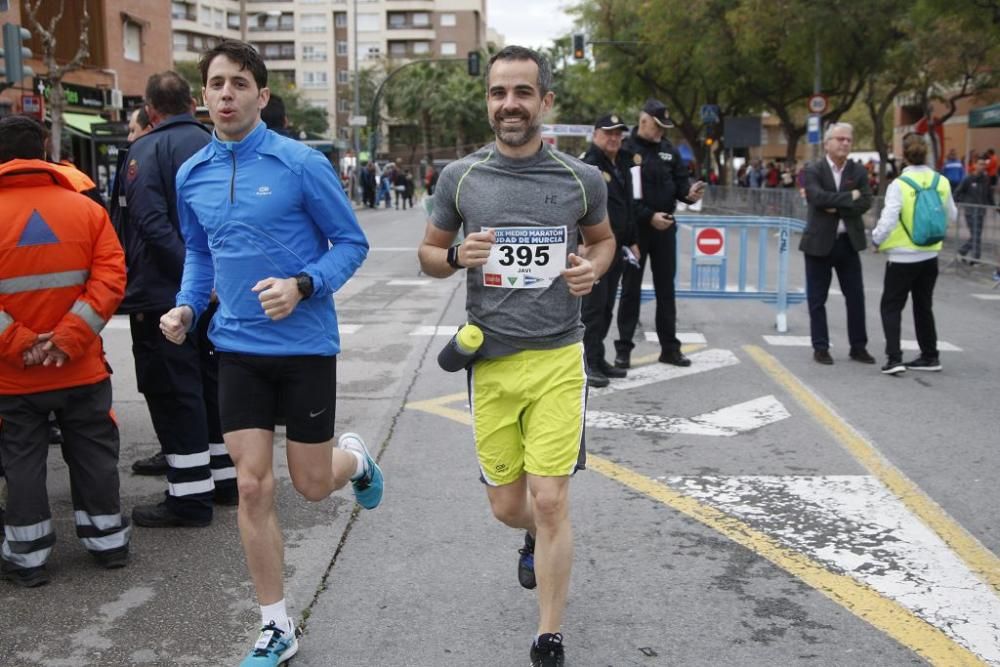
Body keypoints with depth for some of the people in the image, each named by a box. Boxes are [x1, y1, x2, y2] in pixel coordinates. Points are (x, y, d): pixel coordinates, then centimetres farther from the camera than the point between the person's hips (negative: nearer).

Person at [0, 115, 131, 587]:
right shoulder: (85, 208, -1)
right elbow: (110, 276, -10)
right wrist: (69, 338, -13)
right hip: (81, 368, 2)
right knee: (94, 455, 14)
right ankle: (107, 541, 23)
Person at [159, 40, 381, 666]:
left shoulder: (302, 163, -11)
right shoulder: (192, 176, 4)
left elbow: (352, 243, -6)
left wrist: (303, 285, -23)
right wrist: (186, 307, -1)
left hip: (306, 344, -3)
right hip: (238, 347, 4)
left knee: (312, 484, 6)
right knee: (253, 487, 2)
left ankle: (355, 457, 44)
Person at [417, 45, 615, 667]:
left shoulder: (582, 179, -2)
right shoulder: (460, 177, -1)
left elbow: (603, 239, 16)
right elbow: (429, 254, 11)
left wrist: (593, 269, -7)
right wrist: (458, 256, -13)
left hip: (558, 358, -2)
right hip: (490, 361, 2)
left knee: (550, 501, -8)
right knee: (507, 506, 12)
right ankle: (538, 538, 50)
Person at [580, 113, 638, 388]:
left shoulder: (622, 165, 18)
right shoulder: (587, 165, -10)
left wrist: (632, 241, 22)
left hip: (616, 246, 9)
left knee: (606, 307, 13)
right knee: (593, 305, -6)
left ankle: (597, 360, 22)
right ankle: (588, 363, 0)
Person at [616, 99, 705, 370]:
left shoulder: (670, 151, 10)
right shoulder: (626, 150, -8)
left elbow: (679, 183, 10)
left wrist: (689, 193, -12)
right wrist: (649, 216, -20)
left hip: (665, 228, 5)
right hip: (635, 228, -5)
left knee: (666, 289, 10)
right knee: (630, 289, 3)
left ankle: (670, 347, 18)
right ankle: (623, 348, 9)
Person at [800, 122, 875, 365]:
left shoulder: (858, 171, 5)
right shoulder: (813, 170, -5)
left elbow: (865, 202, -6)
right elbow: (818, 197, -21)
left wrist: (836, 207, -16)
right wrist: (849, 197, -15)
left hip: (848, 242, 3)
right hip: (819, 242, -3)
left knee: (856, 297, 6)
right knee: (817, 299, 4)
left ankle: (858, 347, 18)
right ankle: (820, 347, 15)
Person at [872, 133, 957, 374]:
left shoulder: (899, 185, -16)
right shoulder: (941, 182, -1)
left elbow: (888, 220, -21)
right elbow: (952, 217, 10)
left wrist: (876, 239, -4)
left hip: (902, 256, -5)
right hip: (929, 255, 5)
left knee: (891, 307, 5)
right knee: (924, 306, 18)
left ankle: (894, 358, -5)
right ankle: (930, 356, 25)